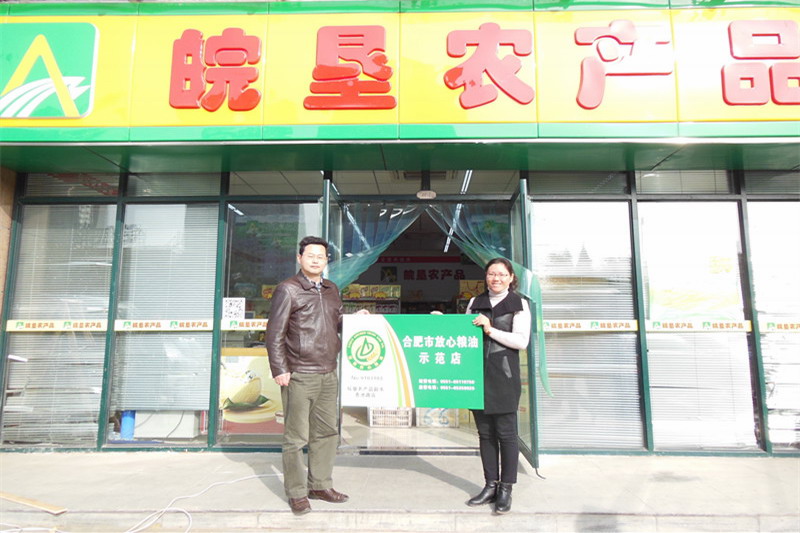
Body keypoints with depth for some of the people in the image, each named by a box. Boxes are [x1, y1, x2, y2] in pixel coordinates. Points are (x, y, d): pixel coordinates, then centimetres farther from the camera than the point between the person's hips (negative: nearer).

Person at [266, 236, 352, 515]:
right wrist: (279, 371, -12)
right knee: (296, 437, 3)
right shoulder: (288, 289, -6)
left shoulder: (332, 289, 13)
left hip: (328, 374, 7)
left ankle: (320, 485, 29)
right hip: (299, 376, -6)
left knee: (327, 432, 14)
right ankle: (296, 493, 18)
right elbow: (274, 332, -8)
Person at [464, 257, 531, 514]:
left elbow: (521, 341, -7)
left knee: (505, 432, 1)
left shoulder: (519, 304, 1)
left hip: (504, 376, -4)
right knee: (485, 432, 10)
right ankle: (490, 485, 21)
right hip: (478, 373, 4)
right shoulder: (475, 303, 13)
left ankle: (506, 489, 13)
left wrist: (490, 330, -14)